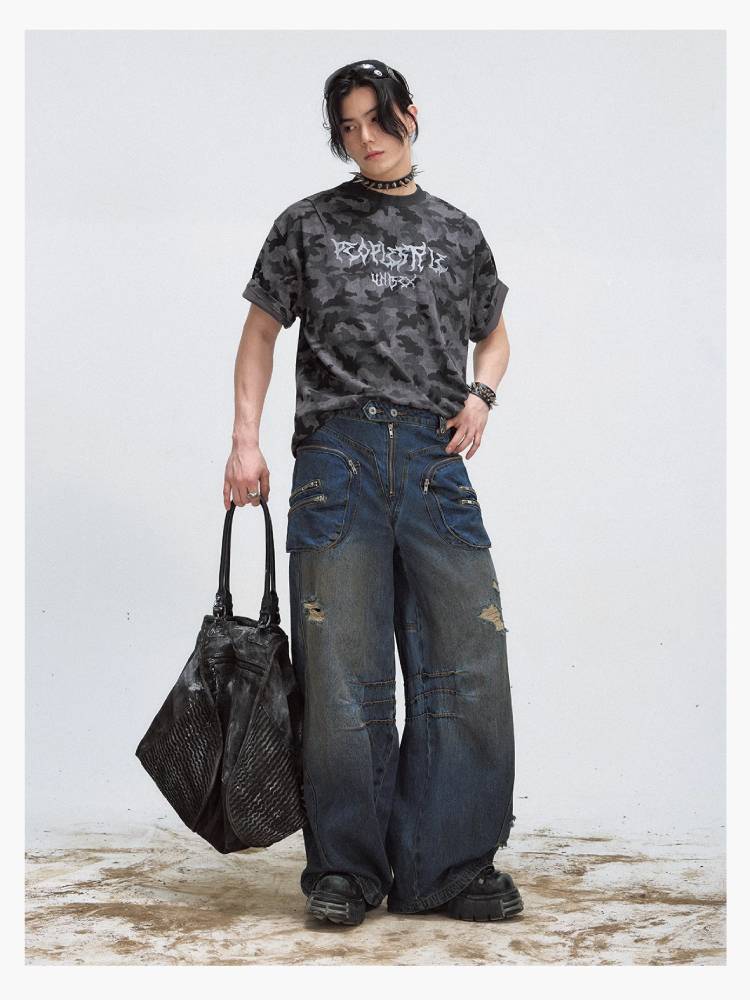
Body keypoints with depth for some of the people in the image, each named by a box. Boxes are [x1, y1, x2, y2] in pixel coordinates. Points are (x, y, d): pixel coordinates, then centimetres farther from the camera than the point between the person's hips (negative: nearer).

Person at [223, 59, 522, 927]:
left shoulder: (457, 232, 18)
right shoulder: (307, 224, 13)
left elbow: (493, 334, 27)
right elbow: (261, 331, 14)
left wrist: (481, 393, 5)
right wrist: (245, 441, 2)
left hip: (435, 456, 2)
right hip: (337, 451, -2)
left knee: (468, 658, -5)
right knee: (342, 666, -3)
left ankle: (451, 866, 6)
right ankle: (345, 869, 8)